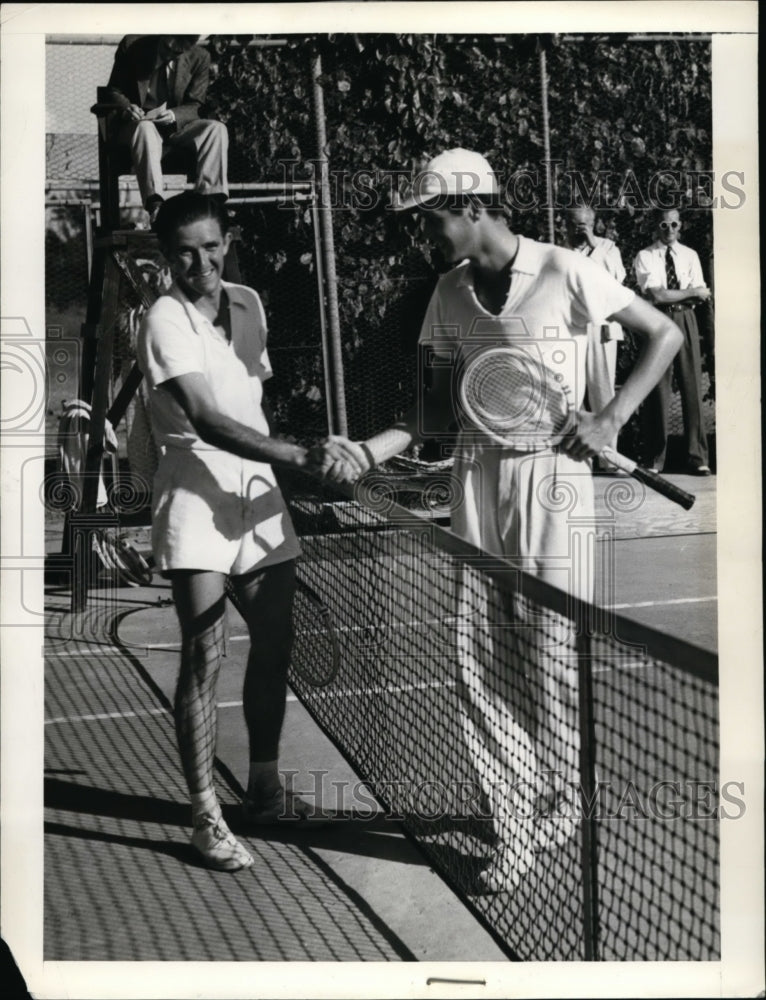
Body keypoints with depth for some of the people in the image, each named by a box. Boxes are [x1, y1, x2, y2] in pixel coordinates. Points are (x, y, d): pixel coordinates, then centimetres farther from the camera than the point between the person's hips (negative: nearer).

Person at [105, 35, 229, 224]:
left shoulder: (199, 58, 0)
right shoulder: (132, 45, -3)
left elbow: (193, 107, 1)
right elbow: (114, 90, 3)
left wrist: (174, 115, -22)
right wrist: (126, 107, -20)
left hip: (176, 126, 2)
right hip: (137, 123, -2)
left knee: (217, 129, -25)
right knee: (145, 127, -38)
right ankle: (155, 207, -54)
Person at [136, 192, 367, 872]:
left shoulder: (249, 303, 9)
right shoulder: (166, 321, -13)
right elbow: (208, 421, -26)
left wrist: (302, 460, 12)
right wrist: (302, 457, -34)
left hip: (259, 495, 7)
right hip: (197, 503, -7)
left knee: (274, 646, 11)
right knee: (204, 658, -6)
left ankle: (265, 788, 27)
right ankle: (206, 816, 4)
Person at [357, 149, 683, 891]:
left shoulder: (565, 273, -8)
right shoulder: (449, 294, 9)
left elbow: (666, 335, -1)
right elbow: (440, 405, 13)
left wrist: (610, 419, -13)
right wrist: (370, 451, -2)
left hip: (552, 476, -5)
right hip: (477, 477, 5)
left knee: (555, 655, 0)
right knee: (477, 662, 2)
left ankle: (567, 804, 27)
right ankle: (514, 831, 16)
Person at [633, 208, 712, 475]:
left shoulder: (690, 256, 12)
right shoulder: (644, 257, 2)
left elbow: (701, 296, 3)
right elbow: (656, 295, -10)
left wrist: (669, 296, -12)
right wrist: (691, 292, -4)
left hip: (686, 321, 2)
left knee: (692, 387, -1)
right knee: (658, 388, -1)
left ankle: (697, 457, 4)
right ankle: (656, 458, 8)